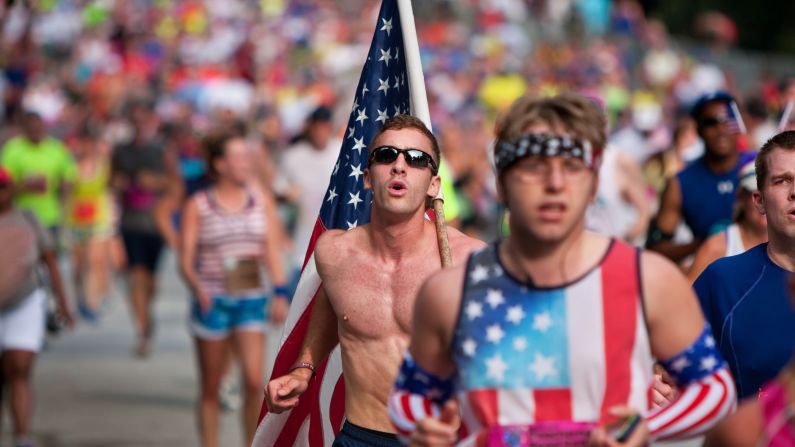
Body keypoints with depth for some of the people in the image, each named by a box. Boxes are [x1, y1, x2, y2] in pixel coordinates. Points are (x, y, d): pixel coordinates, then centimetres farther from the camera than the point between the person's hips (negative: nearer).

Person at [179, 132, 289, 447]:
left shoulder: (259, 202, 7)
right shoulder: (198, 206, -2)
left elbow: (271, 251, 9)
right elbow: (186, 259, -6)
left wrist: (280, 293, -2)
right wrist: (198, 288, -24)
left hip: (251, 299, 2)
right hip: (212, 300, -2)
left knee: (254, 380, -12)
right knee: (210, 388, 6)